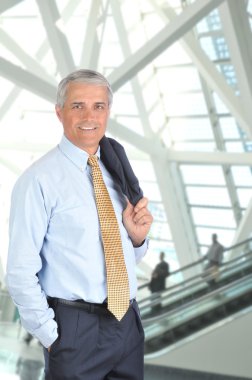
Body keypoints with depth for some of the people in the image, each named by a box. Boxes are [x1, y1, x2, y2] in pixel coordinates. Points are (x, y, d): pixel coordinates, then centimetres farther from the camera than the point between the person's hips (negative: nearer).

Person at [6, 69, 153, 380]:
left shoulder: (117, 171, 8)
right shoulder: (39, 180, -12)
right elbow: (20, 272, -13)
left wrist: (137, 236, -3)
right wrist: (52, 337, -11)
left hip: (128, 324, 6)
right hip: (76, 330, -6)